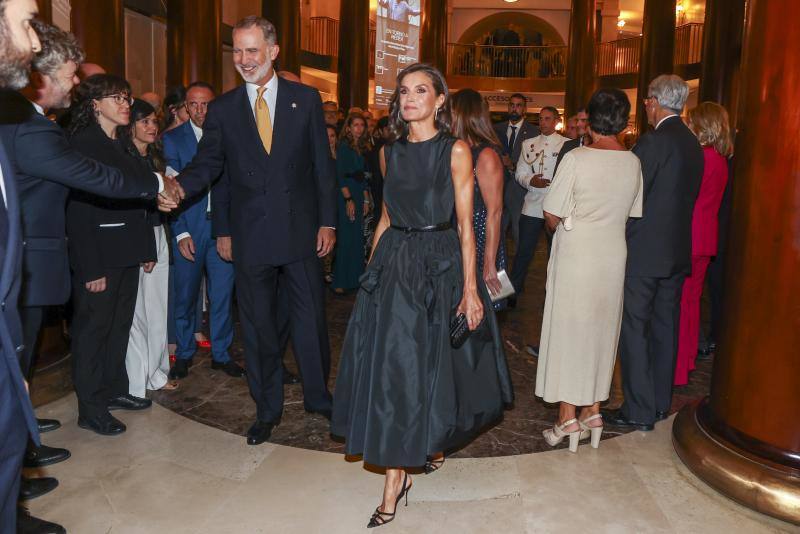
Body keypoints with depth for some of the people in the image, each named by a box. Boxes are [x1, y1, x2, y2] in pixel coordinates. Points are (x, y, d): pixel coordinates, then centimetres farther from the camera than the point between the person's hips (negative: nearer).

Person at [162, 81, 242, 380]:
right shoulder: (173, 139, 3)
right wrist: (181, 232, -9)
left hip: (223, 227, 1)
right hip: (188, 229, -1)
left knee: (222, 294, 5)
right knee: (185, 296, 6)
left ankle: (221, 353, 21)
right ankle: (184, 353, 25)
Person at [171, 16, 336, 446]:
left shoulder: (305, 99, 2)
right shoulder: (222, 109, 4)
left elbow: (322, 165, 2)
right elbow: (208, 166, 3)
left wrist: (327, 222, -2)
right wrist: (175, 187, -14)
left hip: (300, 231, 0)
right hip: (249, 236, 1)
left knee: (311, 318, 9)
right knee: (257, 326, 10)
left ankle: (318, 396, 30)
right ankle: (267, 409, 26)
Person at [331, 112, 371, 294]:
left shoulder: (363, 148, 16)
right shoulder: (343, 146, -5)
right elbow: (340, 175, -11)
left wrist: (366, 199, 10)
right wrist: (348, 200, -16)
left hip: (359, 195, 7)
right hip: (345, 195, -7)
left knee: (357, 238, 7)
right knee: (345, 238, -7)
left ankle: (354, 278, 15)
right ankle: (340, 282, -1)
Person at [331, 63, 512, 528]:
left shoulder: (455, 150, -4)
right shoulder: (391, 153, 10)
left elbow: (465, 223, -7)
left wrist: (470, 287, -12)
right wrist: (372, 268, 9)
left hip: (441, 264, -4)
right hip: (394, 265, 4)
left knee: (432, 364, 6)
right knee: (391, 368, 3)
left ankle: (438, 438, 35)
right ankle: (397, 478, 15)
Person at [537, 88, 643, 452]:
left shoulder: (577, 159, -14)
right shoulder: (633, 162, 0)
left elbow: (551, 215, -13)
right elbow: (633, 215, 7)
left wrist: (556, 229, 8)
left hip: (575, 255, -5)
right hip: (613, 256, 5)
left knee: (567, 330, 5)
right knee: (601, 330, 15)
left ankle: (567, 417, 11)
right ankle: (593, 410, 24)